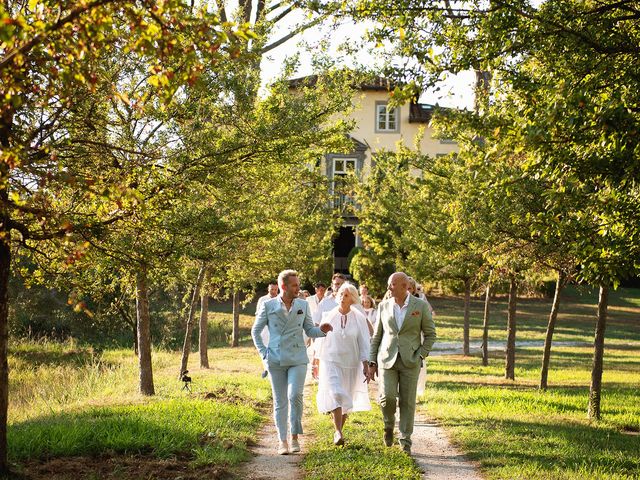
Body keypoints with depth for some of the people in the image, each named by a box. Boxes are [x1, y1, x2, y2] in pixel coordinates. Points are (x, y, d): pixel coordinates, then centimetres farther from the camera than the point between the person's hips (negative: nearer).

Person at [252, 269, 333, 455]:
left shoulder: (303, 305, 8)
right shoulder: (269, 306, 3)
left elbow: (309, 330, 12)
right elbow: (255, 331, 12)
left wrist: (322, 330, -9)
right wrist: (263, 352, 4)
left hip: (298, 359, 0)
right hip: (276, 361, 0)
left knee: (295, 395, -16)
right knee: (280, 401, 3)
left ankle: (295, 436, -2)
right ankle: (282, 440, 13)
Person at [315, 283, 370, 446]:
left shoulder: (359, 318, -3)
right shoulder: (328, 316, -1)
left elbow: (364, 343, -3)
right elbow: (320, 340, 7)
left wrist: (366, 365, -10)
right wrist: (316, 362, 11)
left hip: (351, 364, 1)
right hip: (331, 362, -1)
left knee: (346, 399, 9)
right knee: (335, 395, -18)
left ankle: (339, 430, 27)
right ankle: (338, 433, -20)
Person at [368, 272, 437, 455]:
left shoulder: (420, 306, -1)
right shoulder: (384, 306, 6)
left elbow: (430, 334, 5)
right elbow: (377, 336, 11)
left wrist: (420, 356, -6)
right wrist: (372, 363, 6)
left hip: (409, 361, -1)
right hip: (387, 360, 1)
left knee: (407, 402, 0)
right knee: (387, 398, -13)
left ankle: (405, 441, 12)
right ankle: (389, 424, 18)